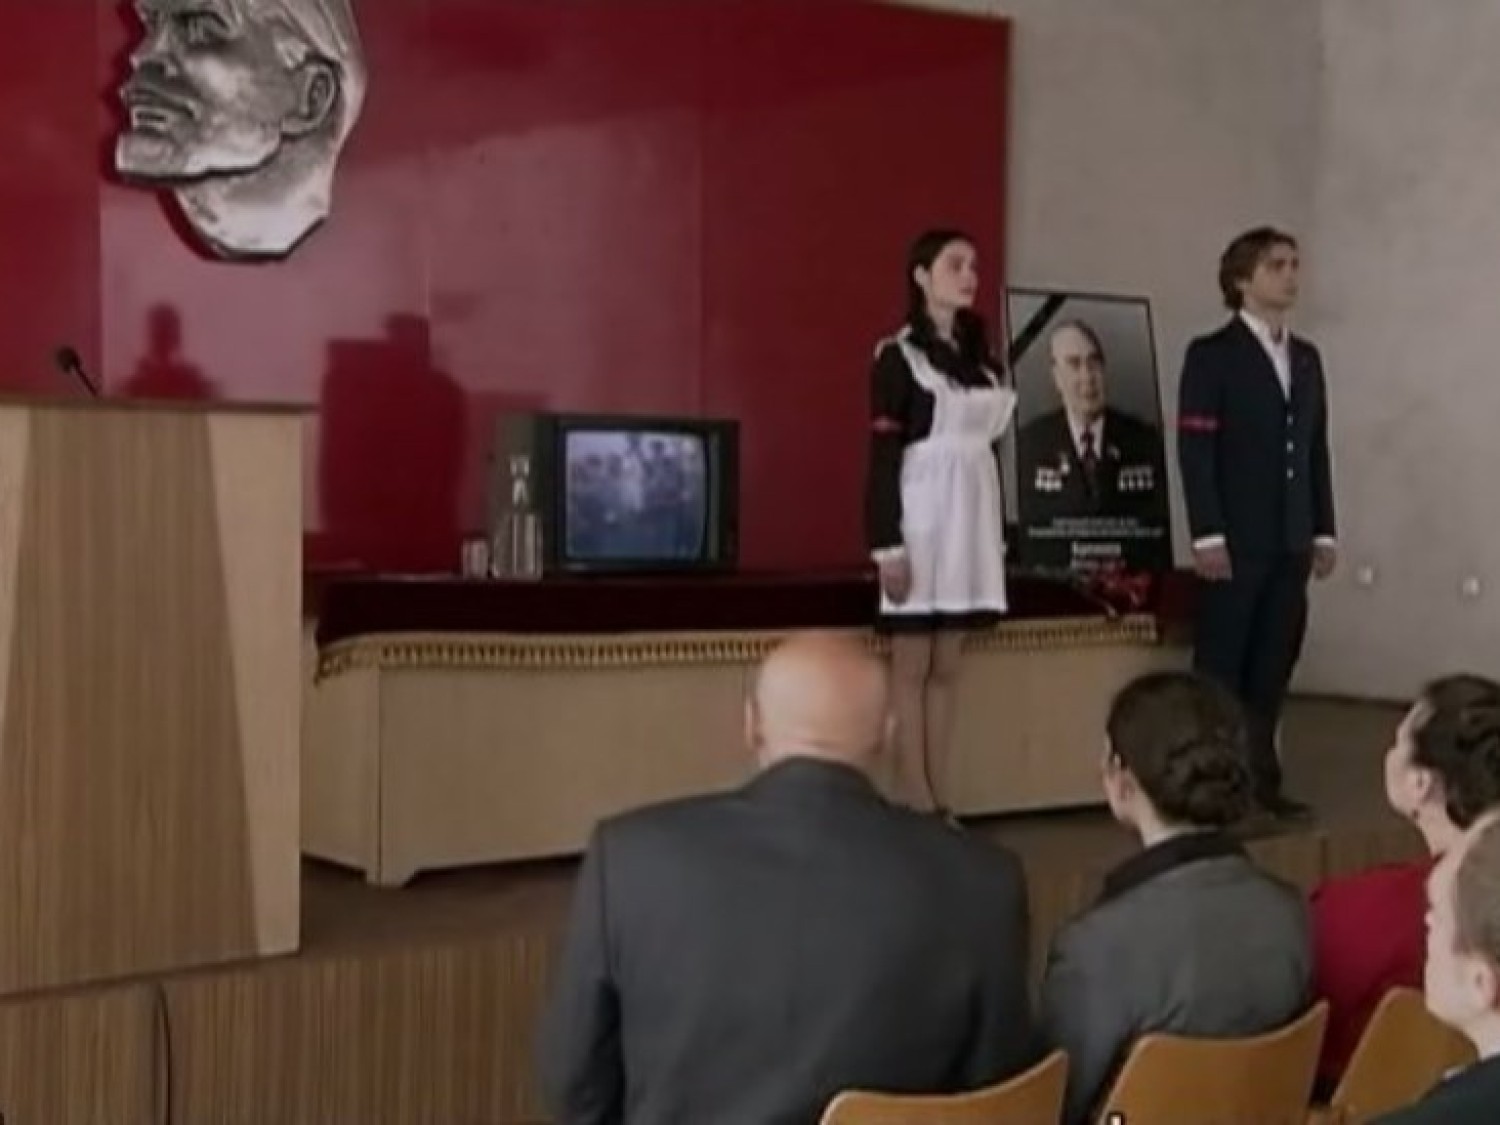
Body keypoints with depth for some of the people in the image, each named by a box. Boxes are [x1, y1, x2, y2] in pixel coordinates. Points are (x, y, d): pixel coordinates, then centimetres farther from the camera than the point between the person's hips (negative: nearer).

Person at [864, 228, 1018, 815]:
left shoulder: (982, 358, 14)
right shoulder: (898, 355, -4)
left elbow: (990, 448, 15)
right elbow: (883, 456, -10)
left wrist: (1001, 533, 13)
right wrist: (888, 544, -16)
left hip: (972, 517, 6)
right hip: (922, 516, -6)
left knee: (946, 667, 7)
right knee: (912, 665, -2)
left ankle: (938, 801, 10)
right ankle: (918, 805, 0)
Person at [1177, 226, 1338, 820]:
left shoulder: (1307, 358, 16)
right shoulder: (1211, 354, -4)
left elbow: (1317, 450, 16)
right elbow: (1195, 450, -11)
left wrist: (1323, 530, 11)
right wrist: (1207, 535, -18)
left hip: (1290, 542, 6)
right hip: (1236, 541, -6)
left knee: (1273, 667, 7)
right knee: (1220, 668, -2)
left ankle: (1260, 780, 14)